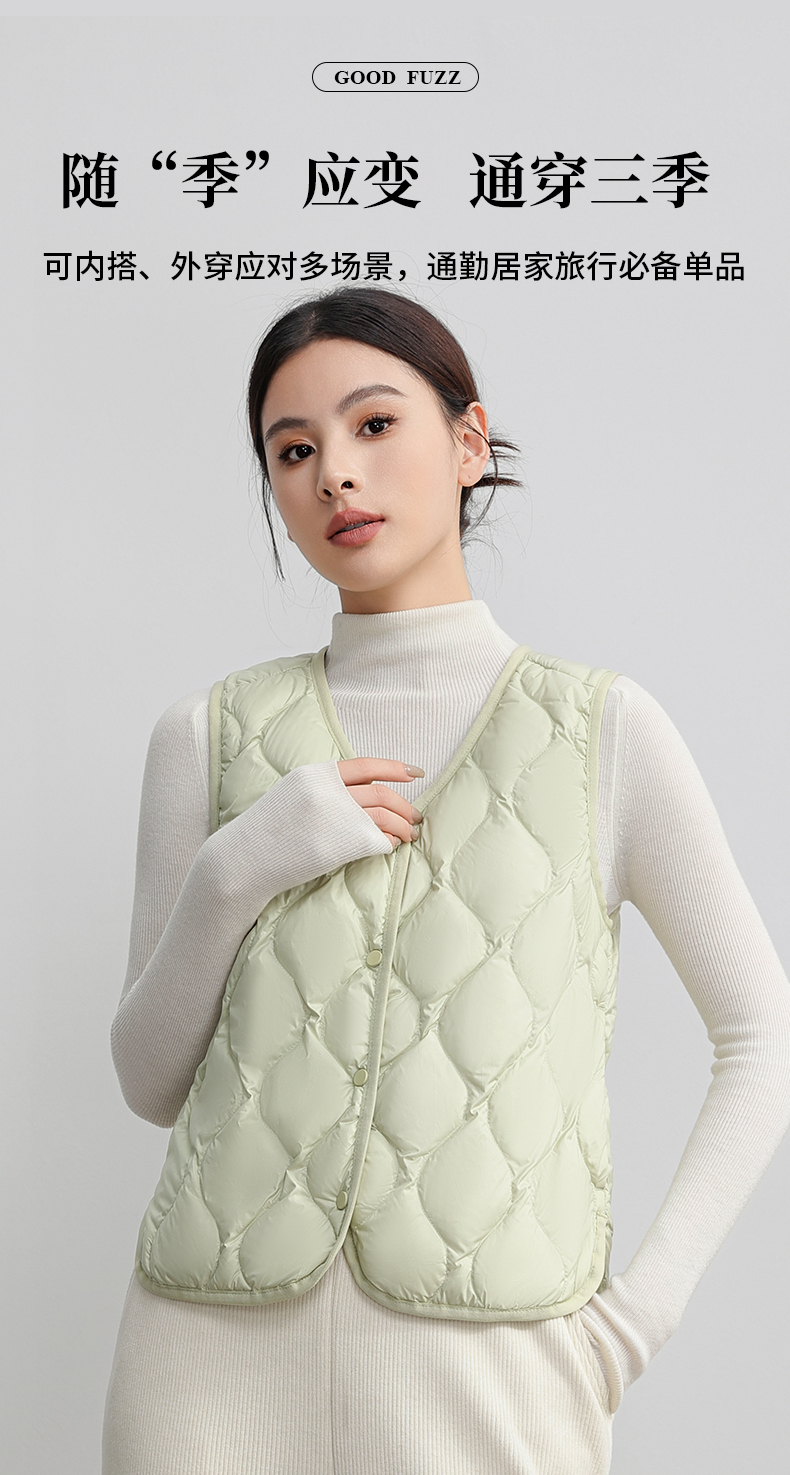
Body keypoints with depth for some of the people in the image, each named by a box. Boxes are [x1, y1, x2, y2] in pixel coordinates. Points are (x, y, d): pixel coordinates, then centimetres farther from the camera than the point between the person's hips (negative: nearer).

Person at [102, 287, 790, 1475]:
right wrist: (231, 876, -10)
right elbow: (152, 1083, 6)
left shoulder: (604, 731, -2)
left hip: (489, 1372, -1)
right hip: (220, 1352, 2)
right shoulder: (211, 737, 3)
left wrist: (646, 1304, -6)